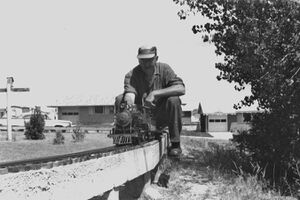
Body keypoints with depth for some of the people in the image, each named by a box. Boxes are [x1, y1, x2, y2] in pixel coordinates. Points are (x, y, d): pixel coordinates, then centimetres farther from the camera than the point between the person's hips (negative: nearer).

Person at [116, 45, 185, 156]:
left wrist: (155, 93, -28)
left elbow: (181, 89, -21)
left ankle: (175, 143, -15)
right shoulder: (131, 75, -9)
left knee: (173, 100, -29)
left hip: (161, 117, 0)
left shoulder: (164, 69, -8)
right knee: (120, 99, -19)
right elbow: (130, 95, -28)